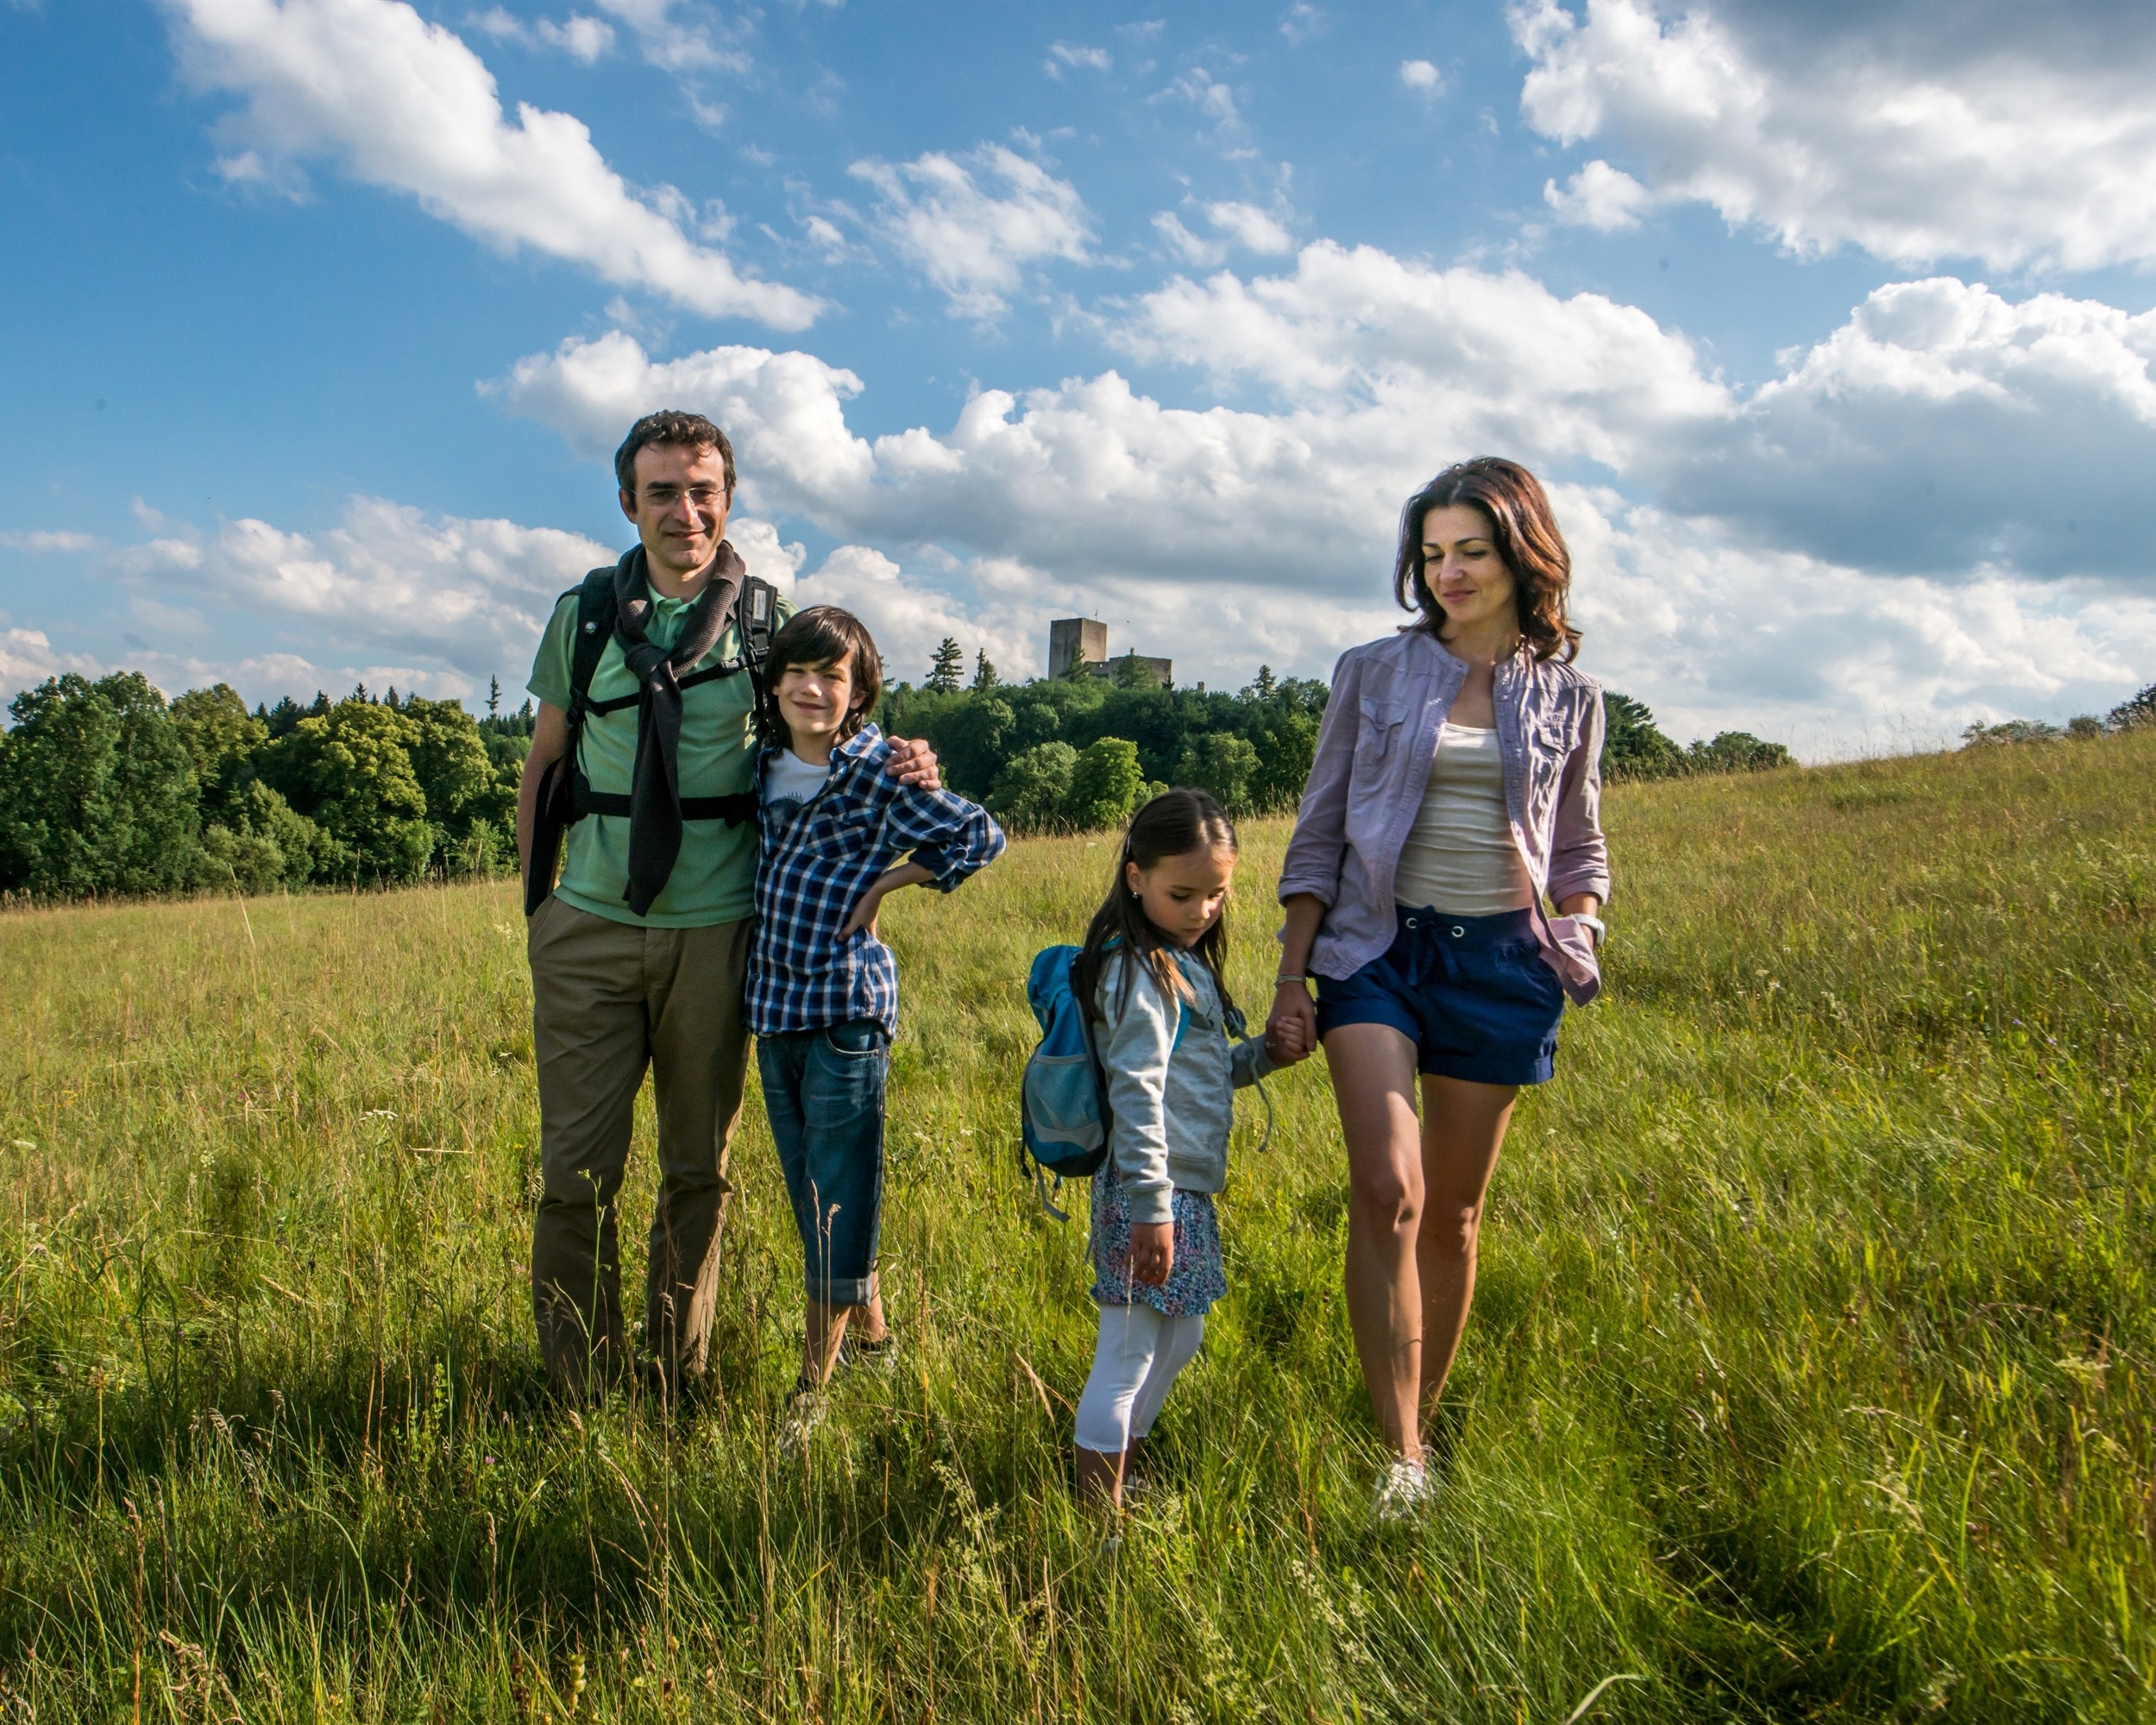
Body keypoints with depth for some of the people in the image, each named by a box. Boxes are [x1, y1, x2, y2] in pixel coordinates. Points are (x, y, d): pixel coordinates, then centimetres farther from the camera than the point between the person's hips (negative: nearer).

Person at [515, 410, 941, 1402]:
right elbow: (544, 764, 14)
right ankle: (576, 1393, 20)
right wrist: (537, 896, 10)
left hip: (714, 934, -1)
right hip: (592, 929, 1)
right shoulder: (583, 615, 5)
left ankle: (678, 1384, 26)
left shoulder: (770, 620, 1)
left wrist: (906, 771, -12)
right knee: (577, 1172, 3)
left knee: (698, 1172, 10)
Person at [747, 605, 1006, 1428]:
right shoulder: (764, 763, 9)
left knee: (839, 1193, -1)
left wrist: (885, 882, -7)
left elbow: (981, 836, -6)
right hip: (773, 1003, 7)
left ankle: (812, 1384, 8)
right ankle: (872, 1334, 33)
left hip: (846, 1003, -7)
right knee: (808, 1185, 15)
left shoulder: (877, 772, -9)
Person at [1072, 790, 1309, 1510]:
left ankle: (1121, 1468, 37)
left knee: (1180, 1338, 22)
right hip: (1153, 1196, -10)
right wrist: (1151, 1207, -26)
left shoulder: (1183, 963, 13)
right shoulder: (1140, 970, -18)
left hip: (1186, 1190, 10)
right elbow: (1137, 1093, -24)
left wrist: (1261, 1057, 7)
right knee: (1127, 1356, -2)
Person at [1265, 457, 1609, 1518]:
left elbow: (1579, 847, 18)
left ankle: (1421, 1425, 25)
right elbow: (1317, 835, 6)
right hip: (1377, 947, -1)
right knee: (1388, 1188, -18)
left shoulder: (1566, 696, 8)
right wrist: (1289, 980, 0)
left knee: (1453, 1213, 8)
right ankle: (1401, 1460, -10)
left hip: (1497, 961, 2)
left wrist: (1578, 931, -2)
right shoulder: (1374, 674, 5)